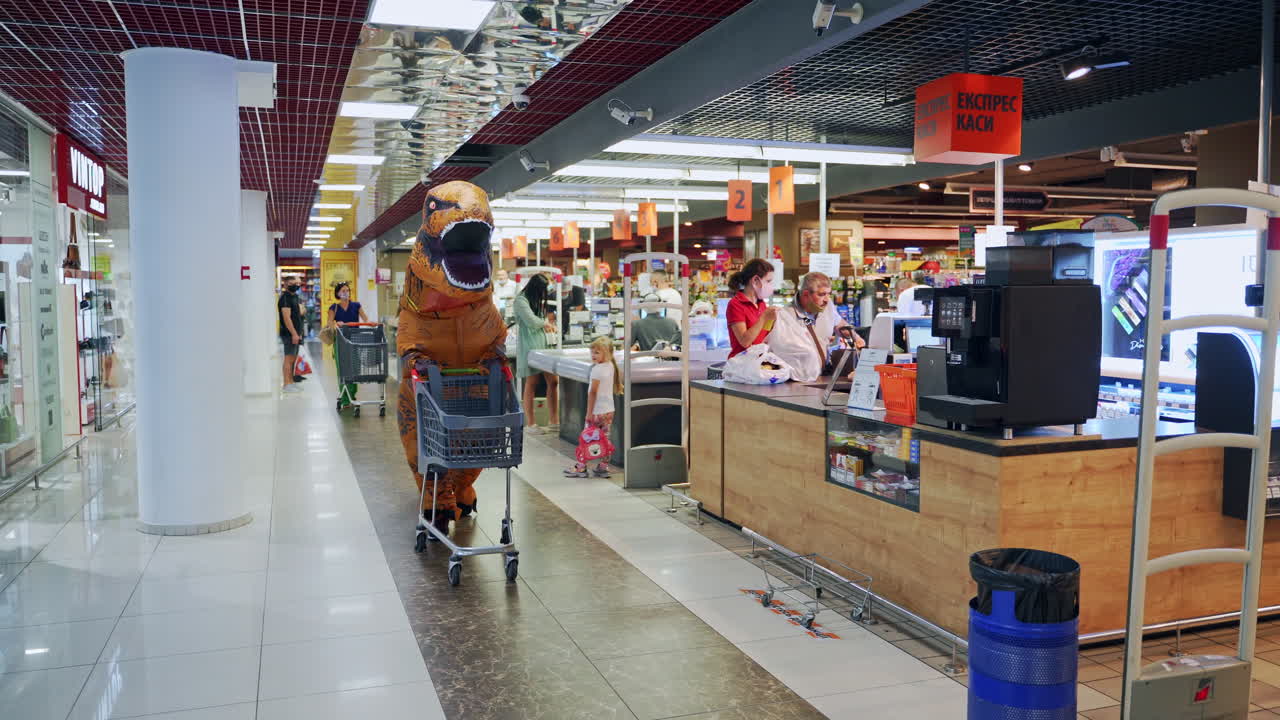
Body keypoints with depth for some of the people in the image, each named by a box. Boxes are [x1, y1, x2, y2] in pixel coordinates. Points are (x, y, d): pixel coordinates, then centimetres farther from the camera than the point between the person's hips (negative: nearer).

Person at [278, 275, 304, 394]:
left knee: (293, 358, 12)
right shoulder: (285, 298, -12)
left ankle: (291, 382, 19)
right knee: (289, 358, -9)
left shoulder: (294, 297, 18)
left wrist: (299, 333, 18)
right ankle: (287, 385, -7)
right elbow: (287, 317, -19)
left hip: (295, 333, 9)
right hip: (289, 334, -9)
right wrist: (294, 334, -22)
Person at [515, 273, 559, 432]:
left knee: (553, 381, 0)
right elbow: (532, 321, -15)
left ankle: (555, 422, 2)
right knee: (531, 383, -5)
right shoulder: (521, 300, -6)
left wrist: (547, 325, 4)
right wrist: (545, 323, 3)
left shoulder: (538, 301, 22)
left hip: (543, 345, 8)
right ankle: (530, 424, 1)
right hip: (530, 346, -8)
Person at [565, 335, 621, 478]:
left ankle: (580, 467, 7)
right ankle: (603, 467, 14)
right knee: (605, 439, 11)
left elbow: (593, 392, -17)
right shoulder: (611, 366, 6)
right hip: (609, 410, 8)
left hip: (597, 411, -8)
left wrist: (589, 412, -16)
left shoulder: (597, 369, -17)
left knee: (586, 438, 1)